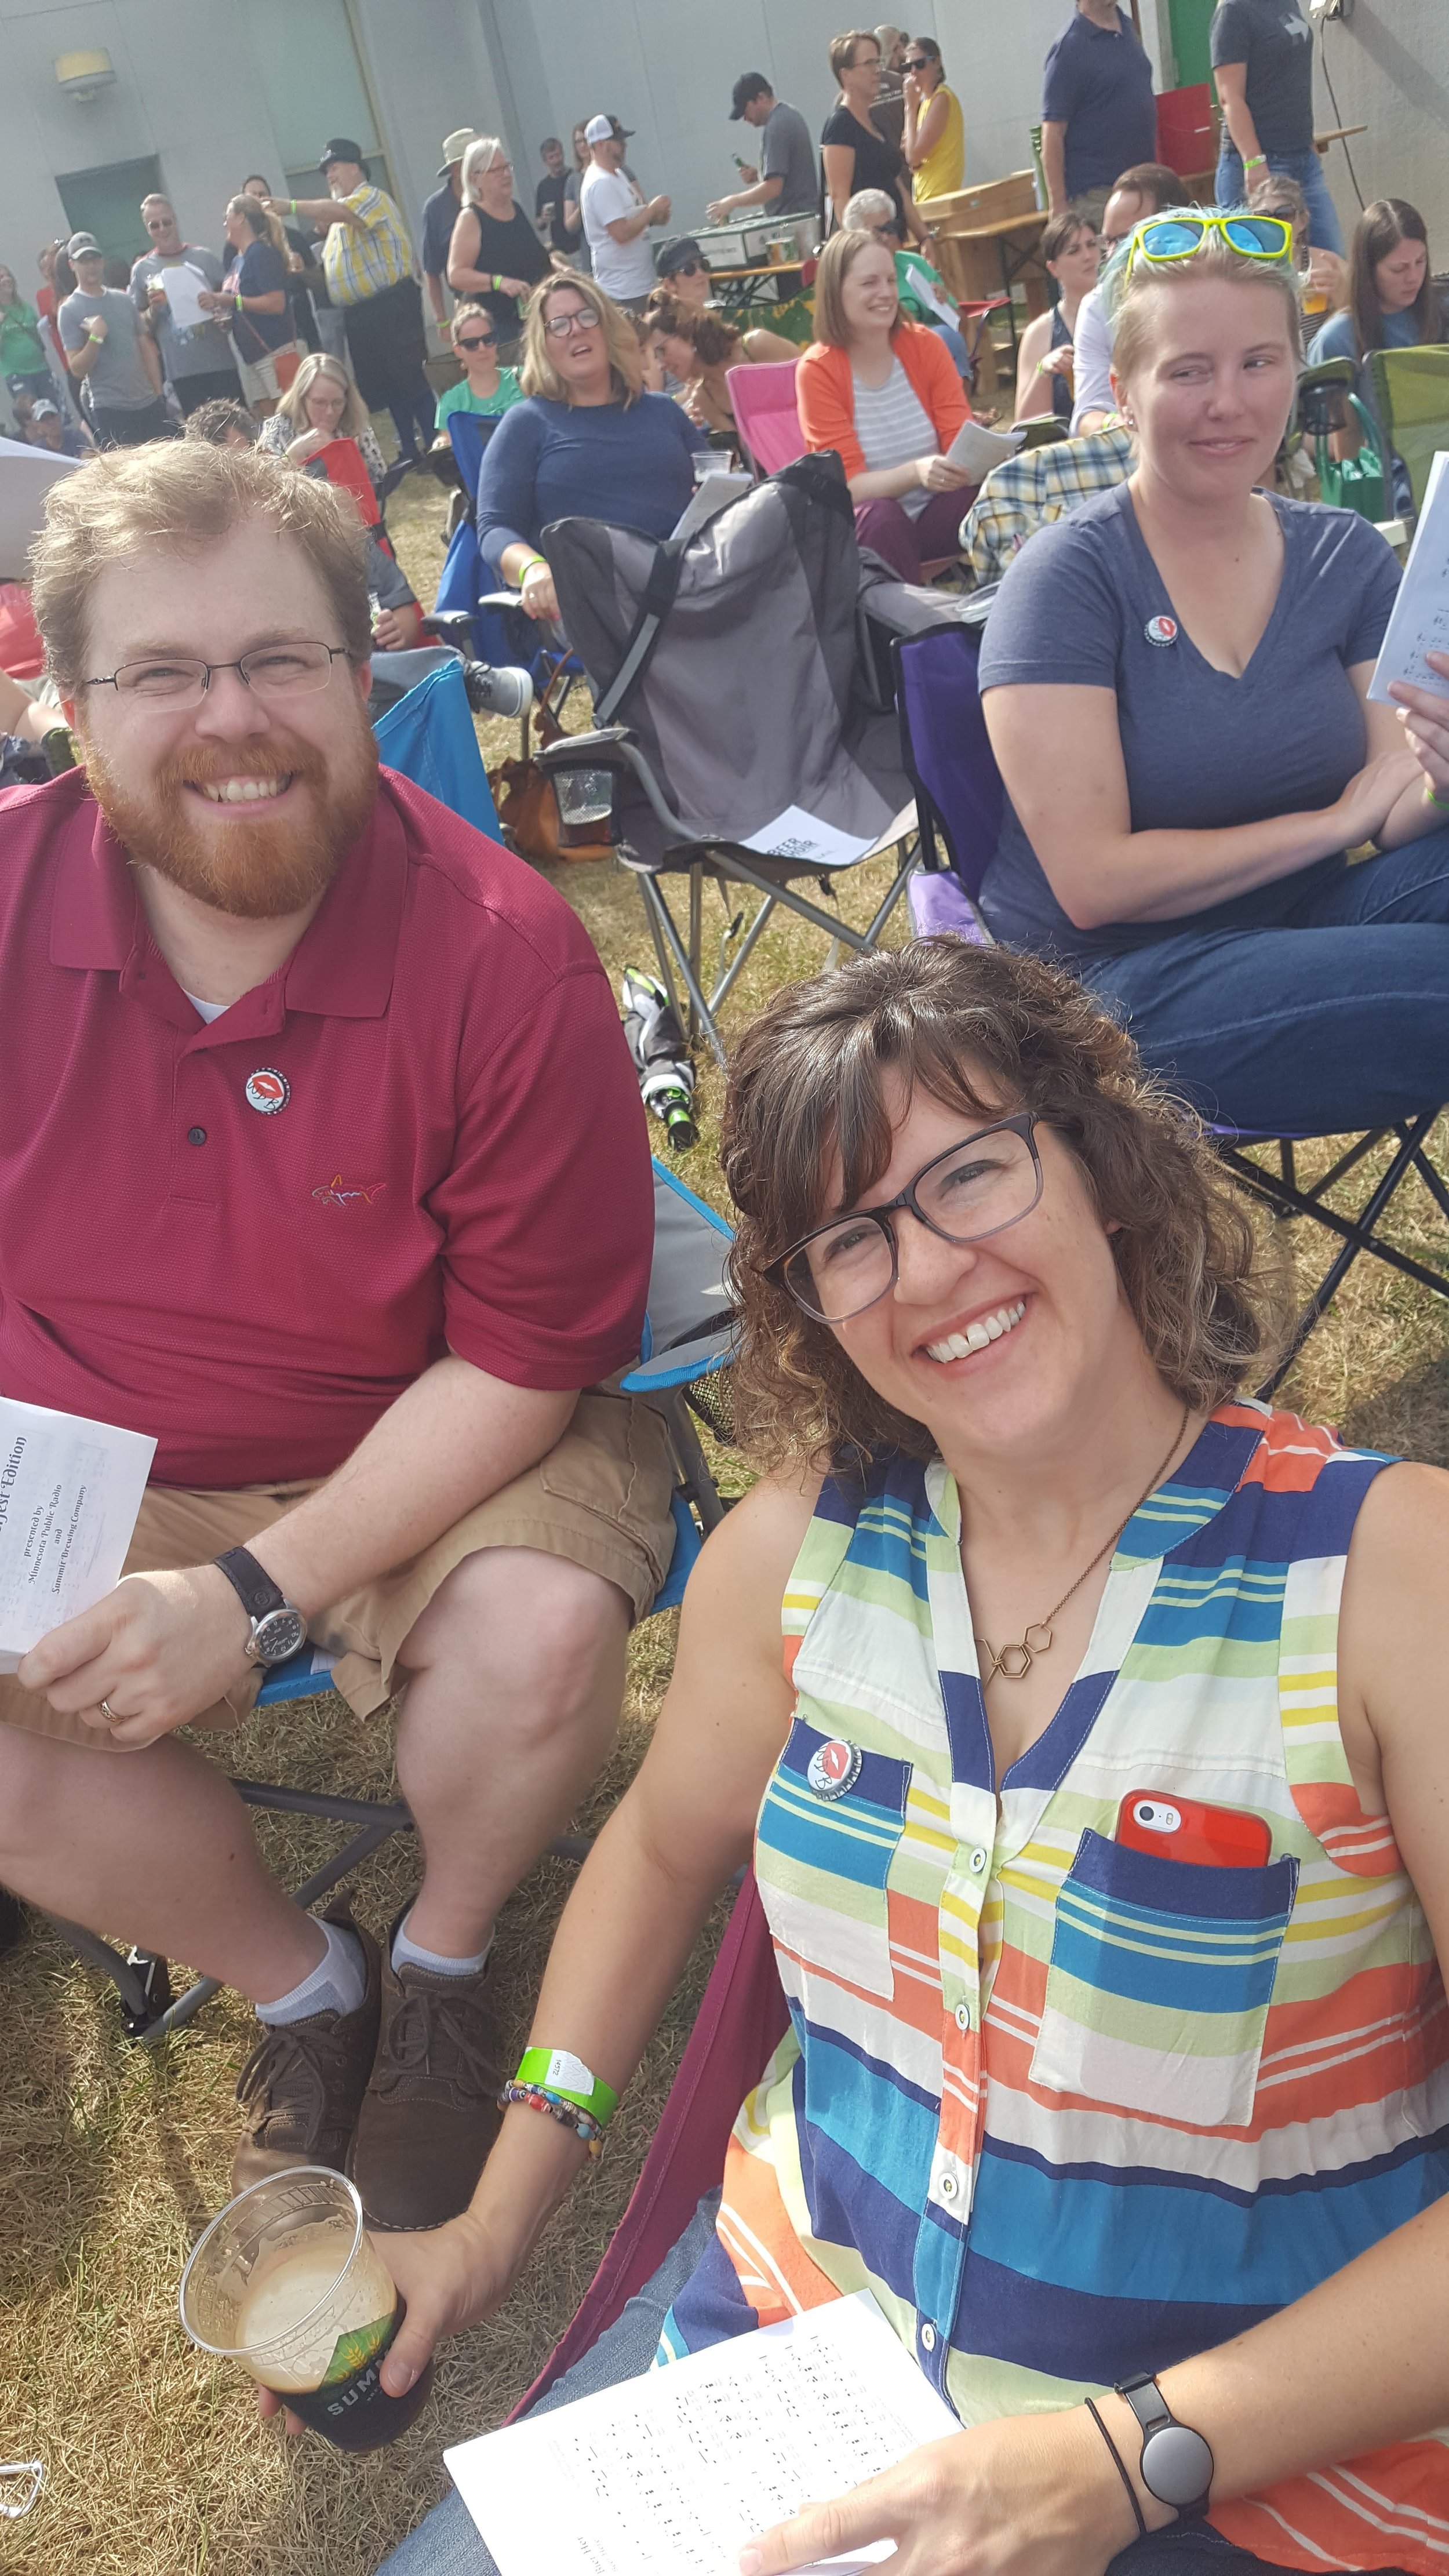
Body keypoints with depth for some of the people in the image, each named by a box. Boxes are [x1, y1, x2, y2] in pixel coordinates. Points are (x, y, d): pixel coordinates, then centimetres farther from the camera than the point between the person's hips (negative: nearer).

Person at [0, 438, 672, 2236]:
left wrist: (260, 1591, -22)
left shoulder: (505, 958, -19)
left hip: (426, 1452, -2)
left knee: (547, 1637, -29)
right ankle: (298, 1984, 11)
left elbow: (523, 1360, -16)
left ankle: (443, 1959, 9)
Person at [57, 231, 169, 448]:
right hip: (110, 410, -5)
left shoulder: (123, 300, 13)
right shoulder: (69, 311, -2)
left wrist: (159, 393, 11)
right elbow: (77, 369, -8)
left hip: (150, 403, 5)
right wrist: (95, 338, -21)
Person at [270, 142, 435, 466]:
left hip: (391, 305, -9)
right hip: (358, 315, 9)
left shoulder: (372, 197, -6)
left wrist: (291, 206, -30)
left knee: (411, 380, -10)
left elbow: (339, 212, -26)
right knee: (382, 387, 10)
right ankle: (409, 452, 16)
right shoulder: (338, 218, 21)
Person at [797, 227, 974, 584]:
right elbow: (849, 483, -15)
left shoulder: (924, 346, 0)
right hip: (867, 526, -2)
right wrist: (915, 473, -35)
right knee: (878, 515, -35)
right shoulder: (817, 370, -9)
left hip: (937, 512, 2)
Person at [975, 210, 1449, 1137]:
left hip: (1307, 914, 6)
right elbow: (1094, 883, -16)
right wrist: (1334, 820, -10)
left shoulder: (1346, 555, 6)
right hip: (1120, 978, -5)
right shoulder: (1070, 576, -11)